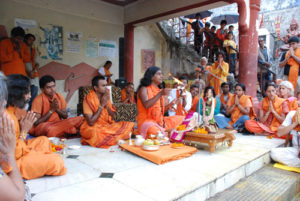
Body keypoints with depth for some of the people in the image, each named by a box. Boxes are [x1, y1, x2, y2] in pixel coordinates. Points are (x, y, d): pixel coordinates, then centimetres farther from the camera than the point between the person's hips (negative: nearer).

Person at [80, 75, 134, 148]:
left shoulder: (106, 96, 2)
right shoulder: (89, 99, -15)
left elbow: (112, 117, 3)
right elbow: (91, 122, -22)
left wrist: (107, 105, -14)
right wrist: (102, 105, -21)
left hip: (107, 126, 5)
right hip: (94, 128, -5)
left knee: (130, 125, -8)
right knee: (94, 132, -40)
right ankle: (115, 139, -14)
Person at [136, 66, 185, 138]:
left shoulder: (159, 90, 16)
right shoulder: (144, 89, -4)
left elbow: (161, 110, 15)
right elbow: (146, 105, -24)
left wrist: (171, 104, 0)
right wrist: (160, 94, -27)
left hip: (160, 121, 8)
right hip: (147, 122, -8)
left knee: (181, 119, 2)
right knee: (159, 135, -37)